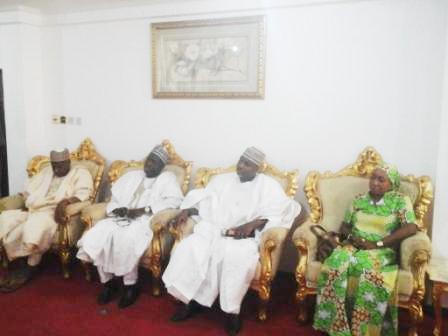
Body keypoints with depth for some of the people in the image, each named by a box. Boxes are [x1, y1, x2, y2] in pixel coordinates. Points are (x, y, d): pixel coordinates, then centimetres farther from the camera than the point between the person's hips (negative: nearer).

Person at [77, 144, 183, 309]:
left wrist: (143, 210, -15)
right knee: (97, 236, -21)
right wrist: (117, 208, -3)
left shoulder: (167, 178, 8)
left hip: (146, 220, -5)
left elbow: (175, 200, -9)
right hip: (122, 217, 5)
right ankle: (107, 281, -4)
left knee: (127, 239, -34)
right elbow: (115, 195, 22)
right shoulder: (132, 175, 24)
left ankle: (131, 285, -13)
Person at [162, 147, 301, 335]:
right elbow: (201, 199, 20)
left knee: (237, 257, -35)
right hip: (213, 230, 4)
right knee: (189, 248, -23)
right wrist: (186, 211, -2)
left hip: (245, 236, -3)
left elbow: (286, 209, -7)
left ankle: (232, 310, -16)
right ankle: (191, 299, -8)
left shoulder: (268, 185, 6)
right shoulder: (222, 180, 19)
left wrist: (253, 223, -18)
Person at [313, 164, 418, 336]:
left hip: (382, 250, -3)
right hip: (353, 245, 3)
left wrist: (377, 244, -18)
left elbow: (411, 228, -14)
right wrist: (350, 236, -8)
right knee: (336, 262, -30)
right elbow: (345, 226, 17)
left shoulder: (400, 201, 1)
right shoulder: (359, 199, 13)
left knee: (365, 265, -37)